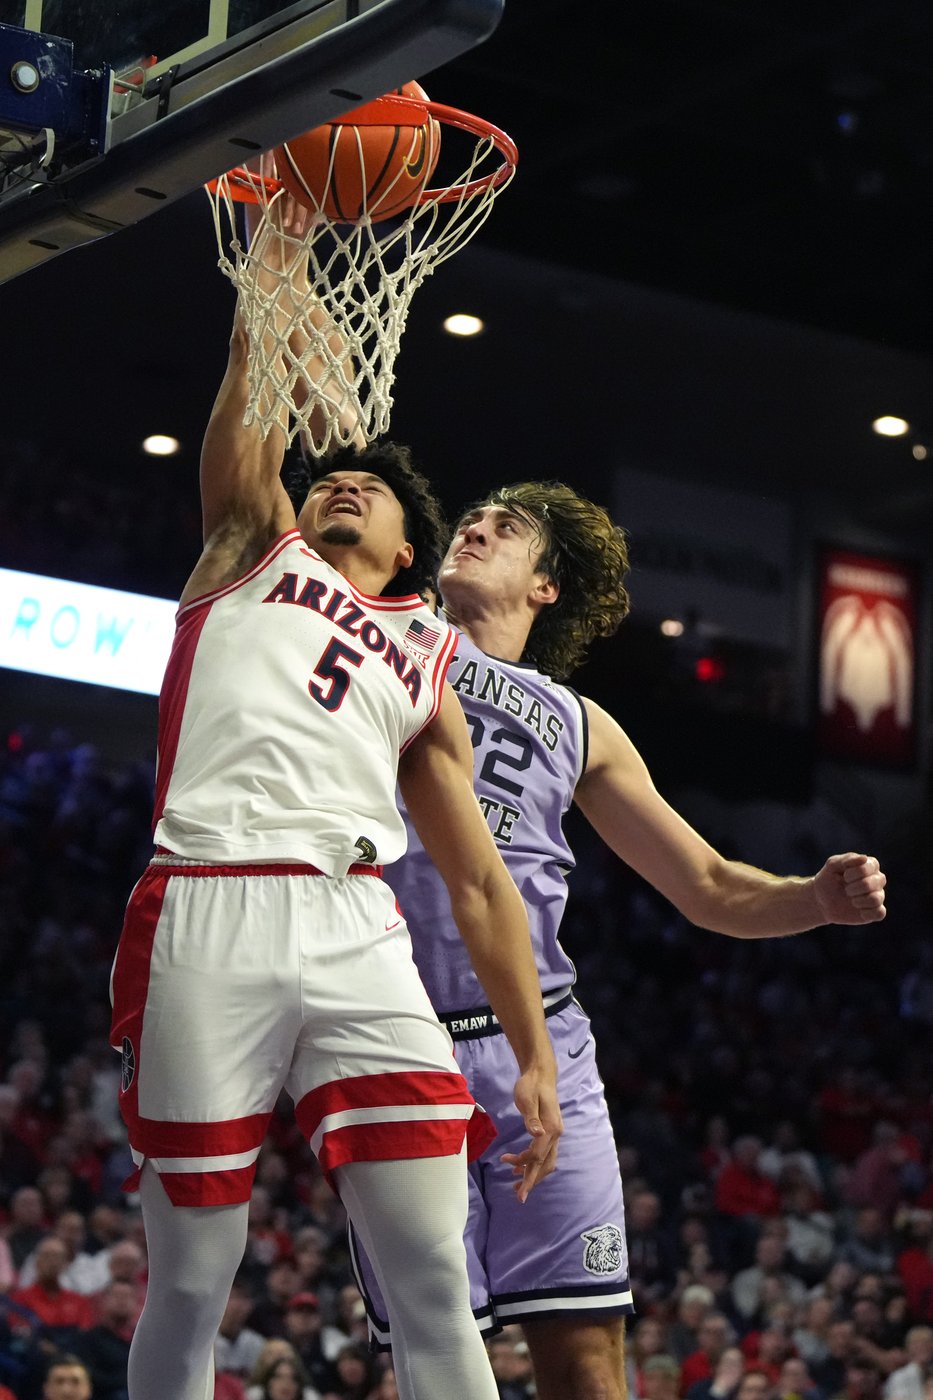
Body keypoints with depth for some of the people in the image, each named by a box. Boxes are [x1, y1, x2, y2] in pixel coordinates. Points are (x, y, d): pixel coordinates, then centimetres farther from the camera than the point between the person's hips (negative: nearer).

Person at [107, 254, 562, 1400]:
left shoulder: (425, 671, 27)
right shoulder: (253, 551, 24)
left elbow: (480, 884, 21)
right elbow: (249, 423, 11)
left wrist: (535, 1058, 13)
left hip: (356, 930, 2)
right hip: (208, 918, -2)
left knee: (437, 1282, -8)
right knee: (190, 1288, -2)